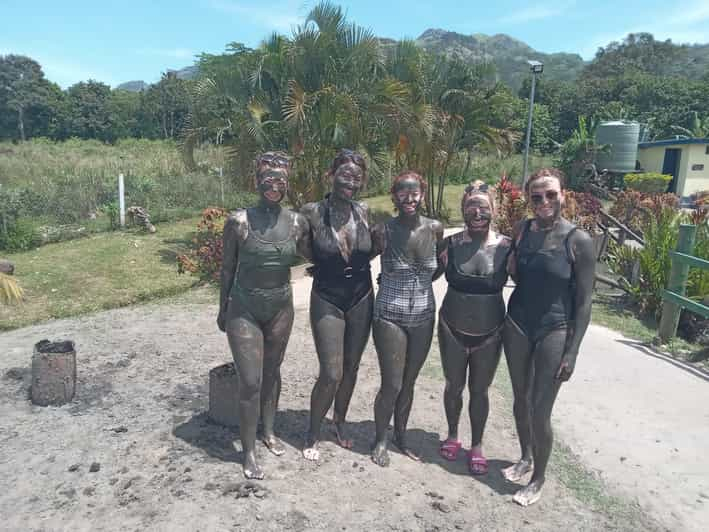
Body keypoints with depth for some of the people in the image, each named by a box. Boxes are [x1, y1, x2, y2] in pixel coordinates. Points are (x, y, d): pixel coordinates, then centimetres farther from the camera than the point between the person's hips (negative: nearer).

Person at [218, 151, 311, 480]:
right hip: (244, 310, -3)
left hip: (281, 307, 3)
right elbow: (228, 268, -3)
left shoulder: (297, 222, -6)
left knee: (272, 372, 19)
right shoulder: (239, 221, -14)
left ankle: (269, 431, 40)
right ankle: (249, 451, 18)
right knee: (250, 382, -1)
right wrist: (223, 310, 3)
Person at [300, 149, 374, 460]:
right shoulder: (312, 212, -12)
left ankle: (339, 422, 40)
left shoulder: (365, 213, -3)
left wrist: (356, 263, 2)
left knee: (351, 368, 15)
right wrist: (323, 266, -6)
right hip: (327, 300, -3)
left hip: (361, 299, 4)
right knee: (331, 374, -4)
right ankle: (313, 435, 21)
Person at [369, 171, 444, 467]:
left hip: (423, 318, 3)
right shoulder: (383, 231, -11)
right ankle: (380, 440, 26)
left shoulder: (435, 229, -2)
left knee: (409, 382, 15)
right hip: (390, 317, -3)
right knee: (392, 385, 1)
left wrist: (416, 283, 6)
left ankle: (401, 435, 37)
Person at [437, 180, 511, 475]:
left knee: (479, 390, 14)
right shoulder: (451, 244, -8)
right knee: (453, 385, 16)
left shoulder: (506, 246, -10)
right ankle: (452, 435, 41)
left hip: (490, 332, 0)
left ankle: (477, 445, 35)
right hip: (453, 329, 1)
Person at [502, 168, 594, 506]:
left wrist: (572, 352, -11)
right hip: (517, 325, 4)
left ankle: (538, 478, 27)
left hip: (554, 331, -4)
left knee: (541, 411, 3)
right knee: (520, 400, 18)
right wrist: (511, 265, -5)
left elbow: (583, 301, -10)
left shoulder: (578, 241, -13)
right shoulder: (521, 230, -1)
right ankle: (526, 458, 42)